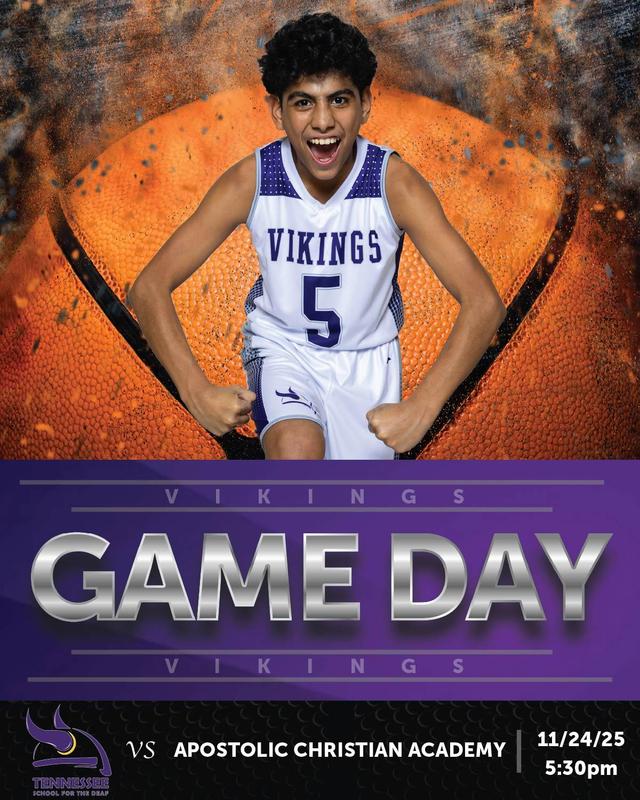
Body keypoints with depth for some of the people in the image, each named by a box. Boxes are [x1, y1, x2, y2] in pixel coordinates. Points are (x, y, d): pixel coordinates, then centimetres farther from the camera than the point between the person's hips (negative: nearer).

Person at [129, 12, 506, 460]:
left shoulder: (395, 183, -23)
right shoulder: (249, 182, -21)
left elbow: (484, 302, -27)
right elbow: (149, 287, -19)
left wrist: (421, 410, -37)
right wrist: (197, 392, -32)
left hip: (367, 352, 2)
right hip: (281, 343, -1)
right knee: (297, 454, -30)